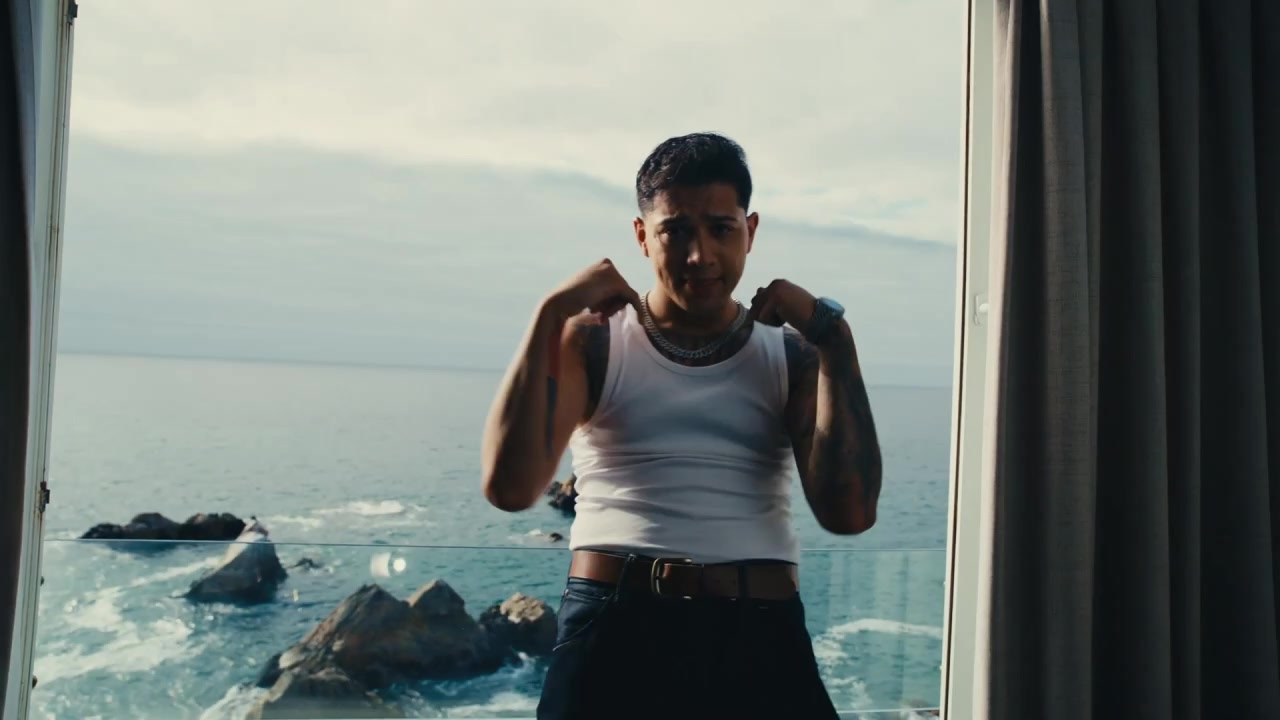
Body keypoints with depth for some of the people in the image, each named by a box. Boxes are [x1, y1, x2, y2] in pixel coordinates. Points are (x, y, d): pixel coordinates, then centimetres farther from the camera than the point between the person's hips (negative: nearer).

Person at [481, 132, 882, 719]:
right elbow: (510, 487, -11)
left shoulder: (791, 354, 7)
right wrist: (550, 314, -12)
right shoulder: (592, 340, 4)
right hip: (614, 632, -1)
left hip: (760, 638, 1)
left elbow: (848, 511, -7)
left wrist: (833, 336, -7)